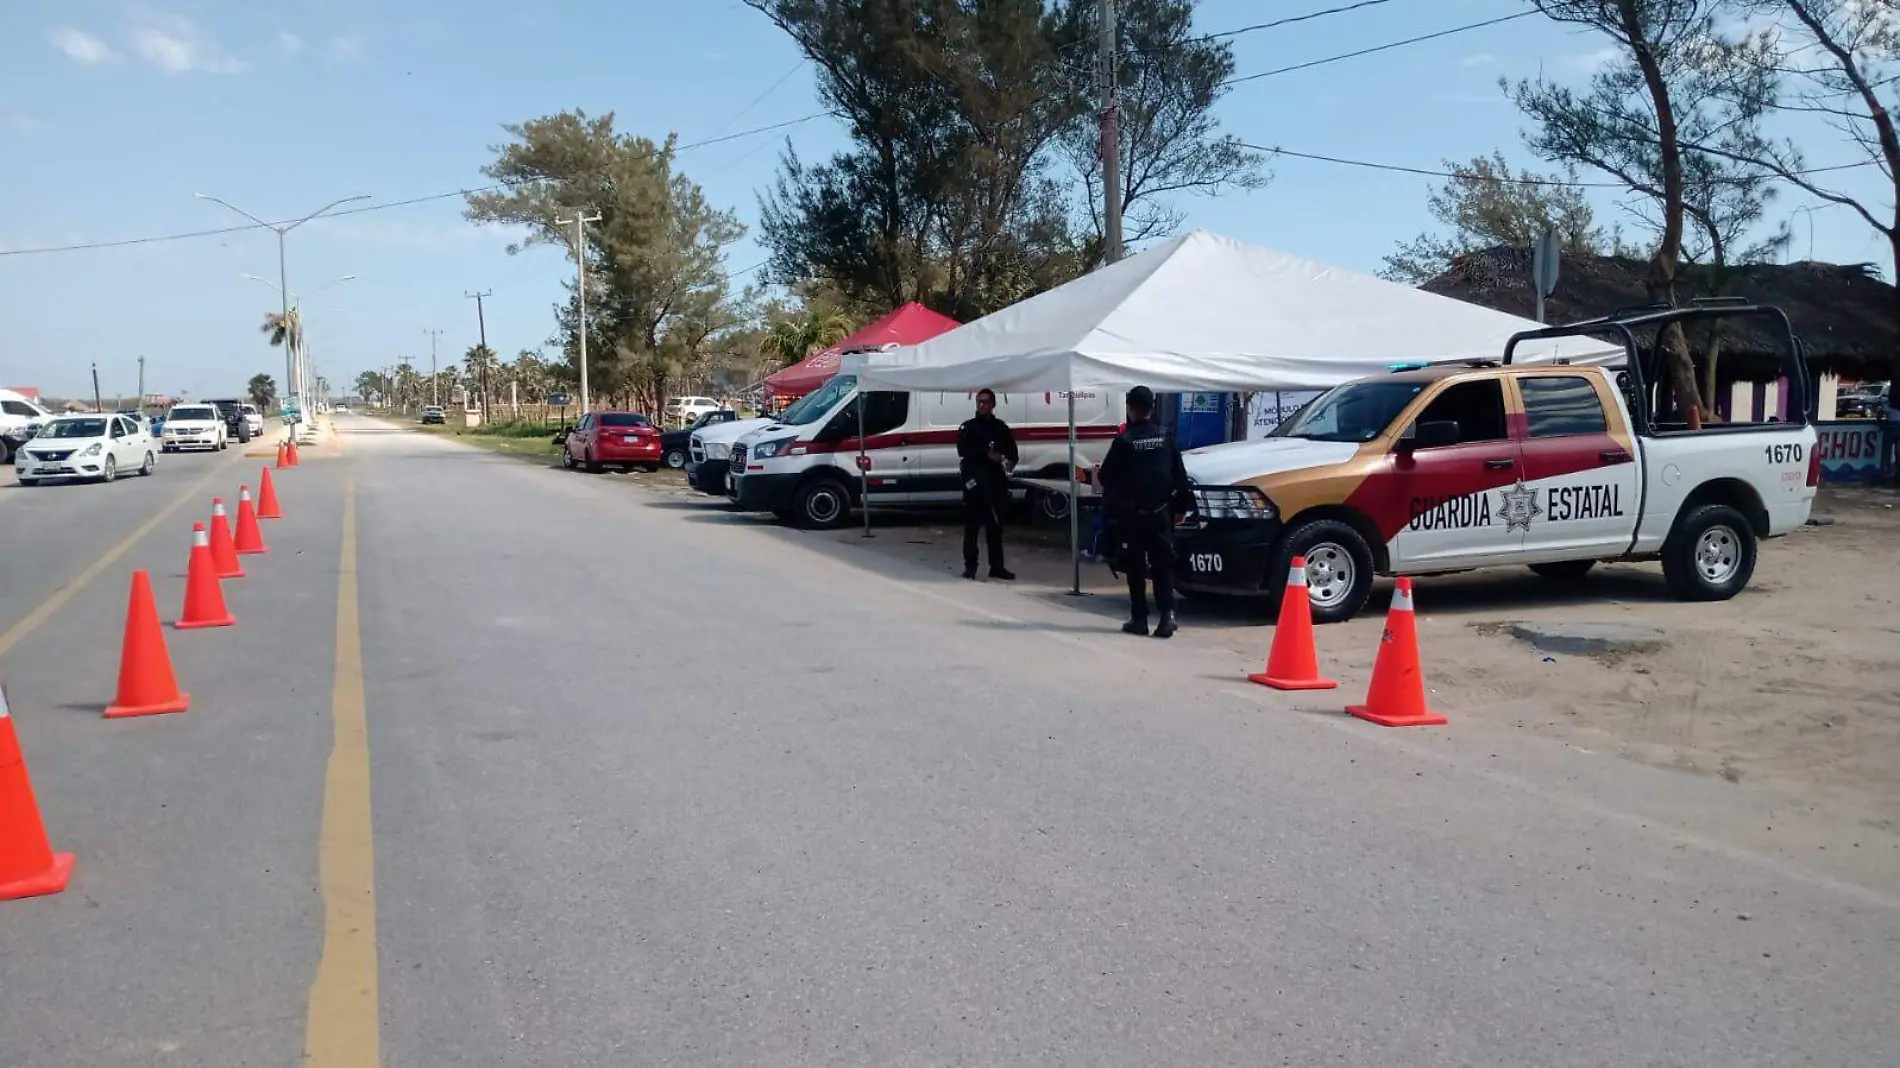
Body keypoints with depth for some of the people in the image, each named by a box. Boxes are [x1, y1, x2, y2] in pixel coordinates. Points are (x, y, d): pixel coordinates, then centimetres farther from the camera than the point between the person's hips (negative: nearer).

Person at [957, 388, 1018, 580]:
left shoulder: (1001, 428, 14)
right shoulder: (967, 427, 6)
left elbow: (1012, 451, 10)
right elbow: (963, 450, -9)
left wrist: (1009, 461, -14)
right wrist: (987, 454, -19)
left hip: (995, 482, 2)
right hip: (973, 481, -2)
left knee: (995, 525, 6)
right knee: (972, 525, -3)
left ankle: (997, 566, 12)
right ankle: (970, 566, 1)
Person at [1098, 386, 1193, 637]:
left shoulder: (1124, 441, -10)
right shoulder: (1165, 438, 3)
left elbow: (1107, 476, -6)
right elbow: (1180, 475, 7)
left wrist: (1109, 509, 9)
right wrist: (1181, 506, 13)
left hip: (1131, 514, -3)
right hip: (1161, 513, 4)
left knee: (1135, 568, 4)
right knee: (1163, 565, 7)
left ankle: (1139, 619, 5)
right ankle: (1167, 614, -5)